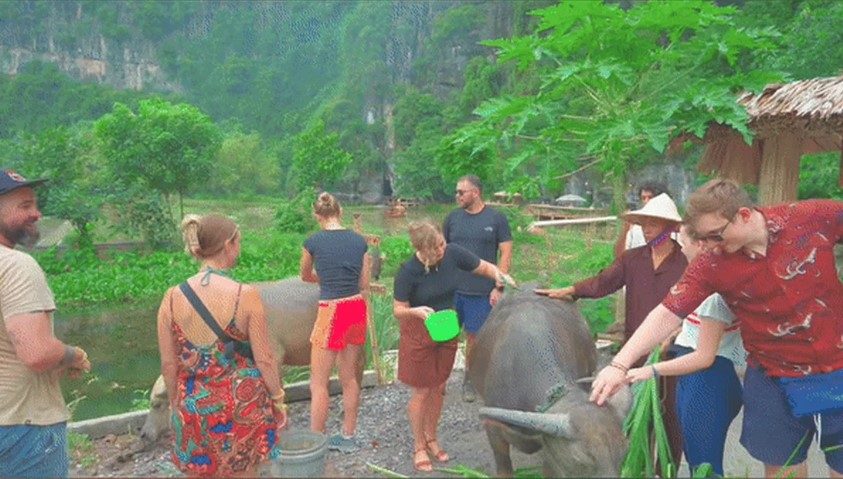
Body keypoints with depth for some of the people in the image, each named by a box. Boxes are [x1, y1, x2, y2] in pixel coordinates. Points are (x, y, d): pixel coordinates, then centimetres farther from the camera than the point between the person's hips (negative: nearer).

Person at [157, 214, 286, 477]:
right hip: (241, 406, -3)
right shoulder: (246, 295, -17)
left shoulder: (173, 297, -7)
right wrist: (278, 399, 1)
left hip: (193, 408, 3)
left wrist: (175, 403, 13)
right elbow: (264, 359, -13)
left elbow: (169, 363, -1)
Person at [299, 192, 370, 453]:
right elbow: (364, 284, 9)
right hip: (357, 309, 6)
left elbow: (306, 276, 13)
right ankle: (348, 437, 29)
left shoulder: (313, 241, -6)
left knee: (319, 383, 5)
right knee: (350, 378, 17)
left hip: (331, 312, -5)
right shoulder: (359, 241, 4)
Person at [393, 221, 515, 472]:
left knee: (438, 387, 17)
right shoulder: (408, 271, -24)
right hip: (418, 334, -4)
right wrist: (417, 311, -35)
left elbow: (485, 267, -3)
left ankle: (432, 438, 38)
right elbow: (398, 309, -15)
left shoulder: (453, 253, -16)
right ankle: (419, 446, 27)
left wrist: (498, 275, -24)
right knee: (421, 391, 7)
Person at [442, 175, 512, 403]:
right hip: (452, 289, 2)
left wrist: (499, 287, -8)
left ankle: (468, 380, 28)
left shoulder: (496, 218, -3)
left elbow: (506, 254, -3)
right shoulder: (453, 217, 4)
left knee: (473, 337, 9)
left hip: (482, 292, -2)